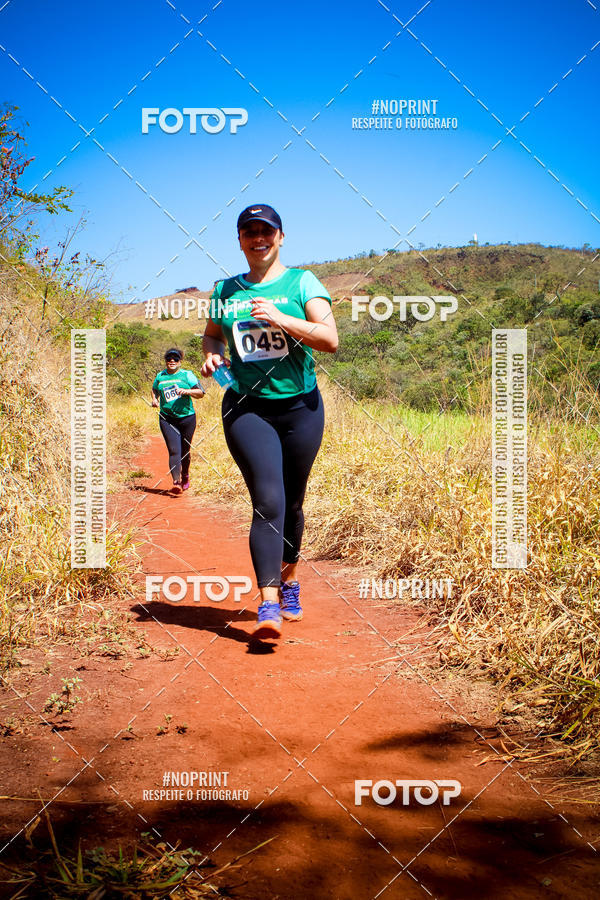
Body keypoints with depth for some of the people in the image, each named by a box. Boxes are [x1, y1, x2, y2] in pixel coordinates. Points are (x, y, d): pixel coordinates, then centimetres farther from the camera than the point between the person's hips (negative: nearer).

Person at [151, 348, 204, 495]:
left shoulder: (187, 375, 3)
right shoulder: (160, 376, 12)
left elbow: (200, 393, -1)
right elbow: (154, 390, 31)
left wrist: (187, 391, -19)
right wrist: (154, 399, 11)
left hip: (187, 418, -1)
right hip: (167, 419, 1)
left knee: (185, 450, 11)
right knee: (174, 451, -13)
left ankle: (185, 476, 36)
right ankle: (176, 482, -20)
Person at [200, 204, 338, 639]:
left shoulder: (301, 282, 1)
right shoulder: (225, 290, 10)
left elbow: (330, 339, -10)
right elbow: (212, 333, 26)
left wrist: (280, 320, -21)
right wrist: (212, 353, 3)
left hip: (299, 407, 0)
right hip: (246, 409, 0)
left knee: (291, 504, 10)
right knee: (267, 501, -14)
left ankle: (289, 579, 34)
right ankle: (268, 605, -16)